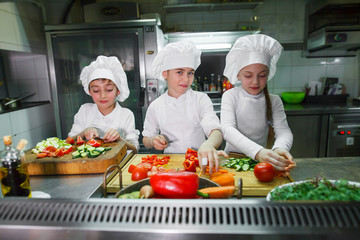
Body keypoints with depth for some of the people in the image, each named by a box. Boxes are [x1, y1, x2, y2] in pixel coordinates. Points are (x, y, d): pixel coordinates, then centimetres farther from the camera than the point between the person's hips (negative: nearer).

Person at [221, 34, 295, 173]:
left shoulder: (274, 101, 3)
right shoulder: (230, 96, -6)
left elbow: (283, 130, -9)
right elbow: (227, 129, -19)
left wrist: (280, 148, -33)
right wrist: (258, 152, -35)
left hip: (263, 161, 2)